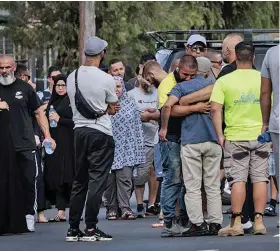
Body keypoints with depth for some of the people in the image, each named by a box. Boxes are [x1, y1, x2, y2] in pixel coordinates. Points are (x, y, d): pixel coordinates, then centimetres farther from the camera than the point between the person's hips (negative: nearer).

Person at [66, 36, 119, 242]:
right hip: (101, 133, -5)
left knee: (79, 181, 11)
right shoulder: (106, 79, -12)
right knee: (97, 181, -3)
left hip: (80, 130, 6)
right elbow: (113, 109, -1)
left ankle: (74, 229, 11)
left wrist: (99, 109, 7)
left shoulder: (72, 77, 4)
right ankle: (90, 229, -6)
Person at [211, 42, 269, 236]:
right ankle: (259, 221, 4)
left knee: (238, 179, 0)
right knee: (260, 178, 5)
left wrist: (220, 134, -6)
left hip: (235, 136, -1)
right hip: (260, 135, 1)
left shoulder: (224, 81, -4)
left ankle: (236, 222, -3)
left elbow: (215, 109, -11)